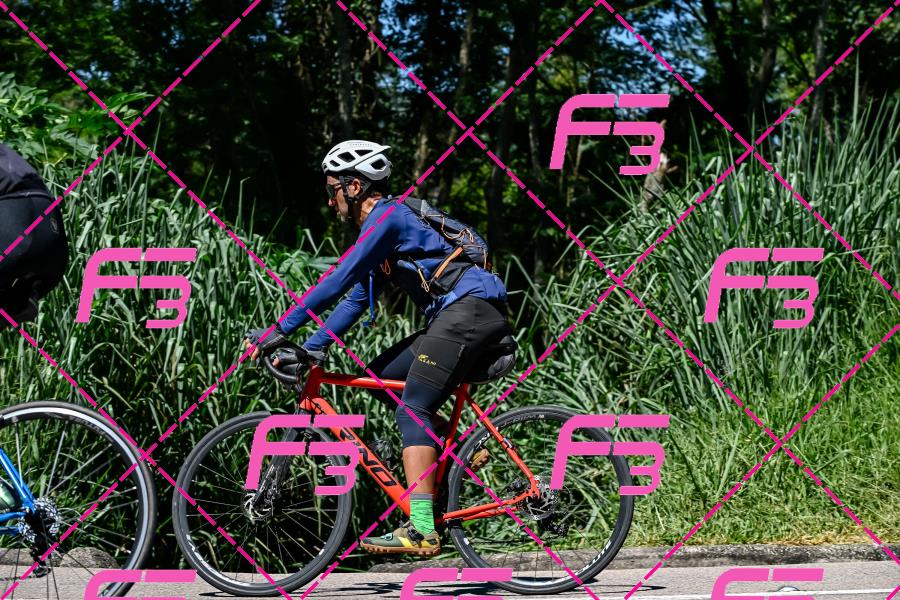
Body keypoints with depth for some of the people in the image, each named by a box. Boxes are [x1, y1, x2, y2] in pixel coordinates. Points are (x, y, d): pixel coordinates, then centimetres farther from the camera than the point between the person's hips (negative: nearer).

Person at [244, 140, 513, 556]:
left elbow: (338, 281, -17)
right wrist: (311, 349, 14)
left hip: (471, 307, -10)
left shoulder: (387, 216, -9)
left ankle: (421, 530, -23)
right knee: (381, 377, 11)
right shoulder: (383, 223, 22)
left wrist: (280, 331, -16)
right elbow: (357, 299, 22)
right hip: (457, 315, 10)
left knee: (412, 408, -15)